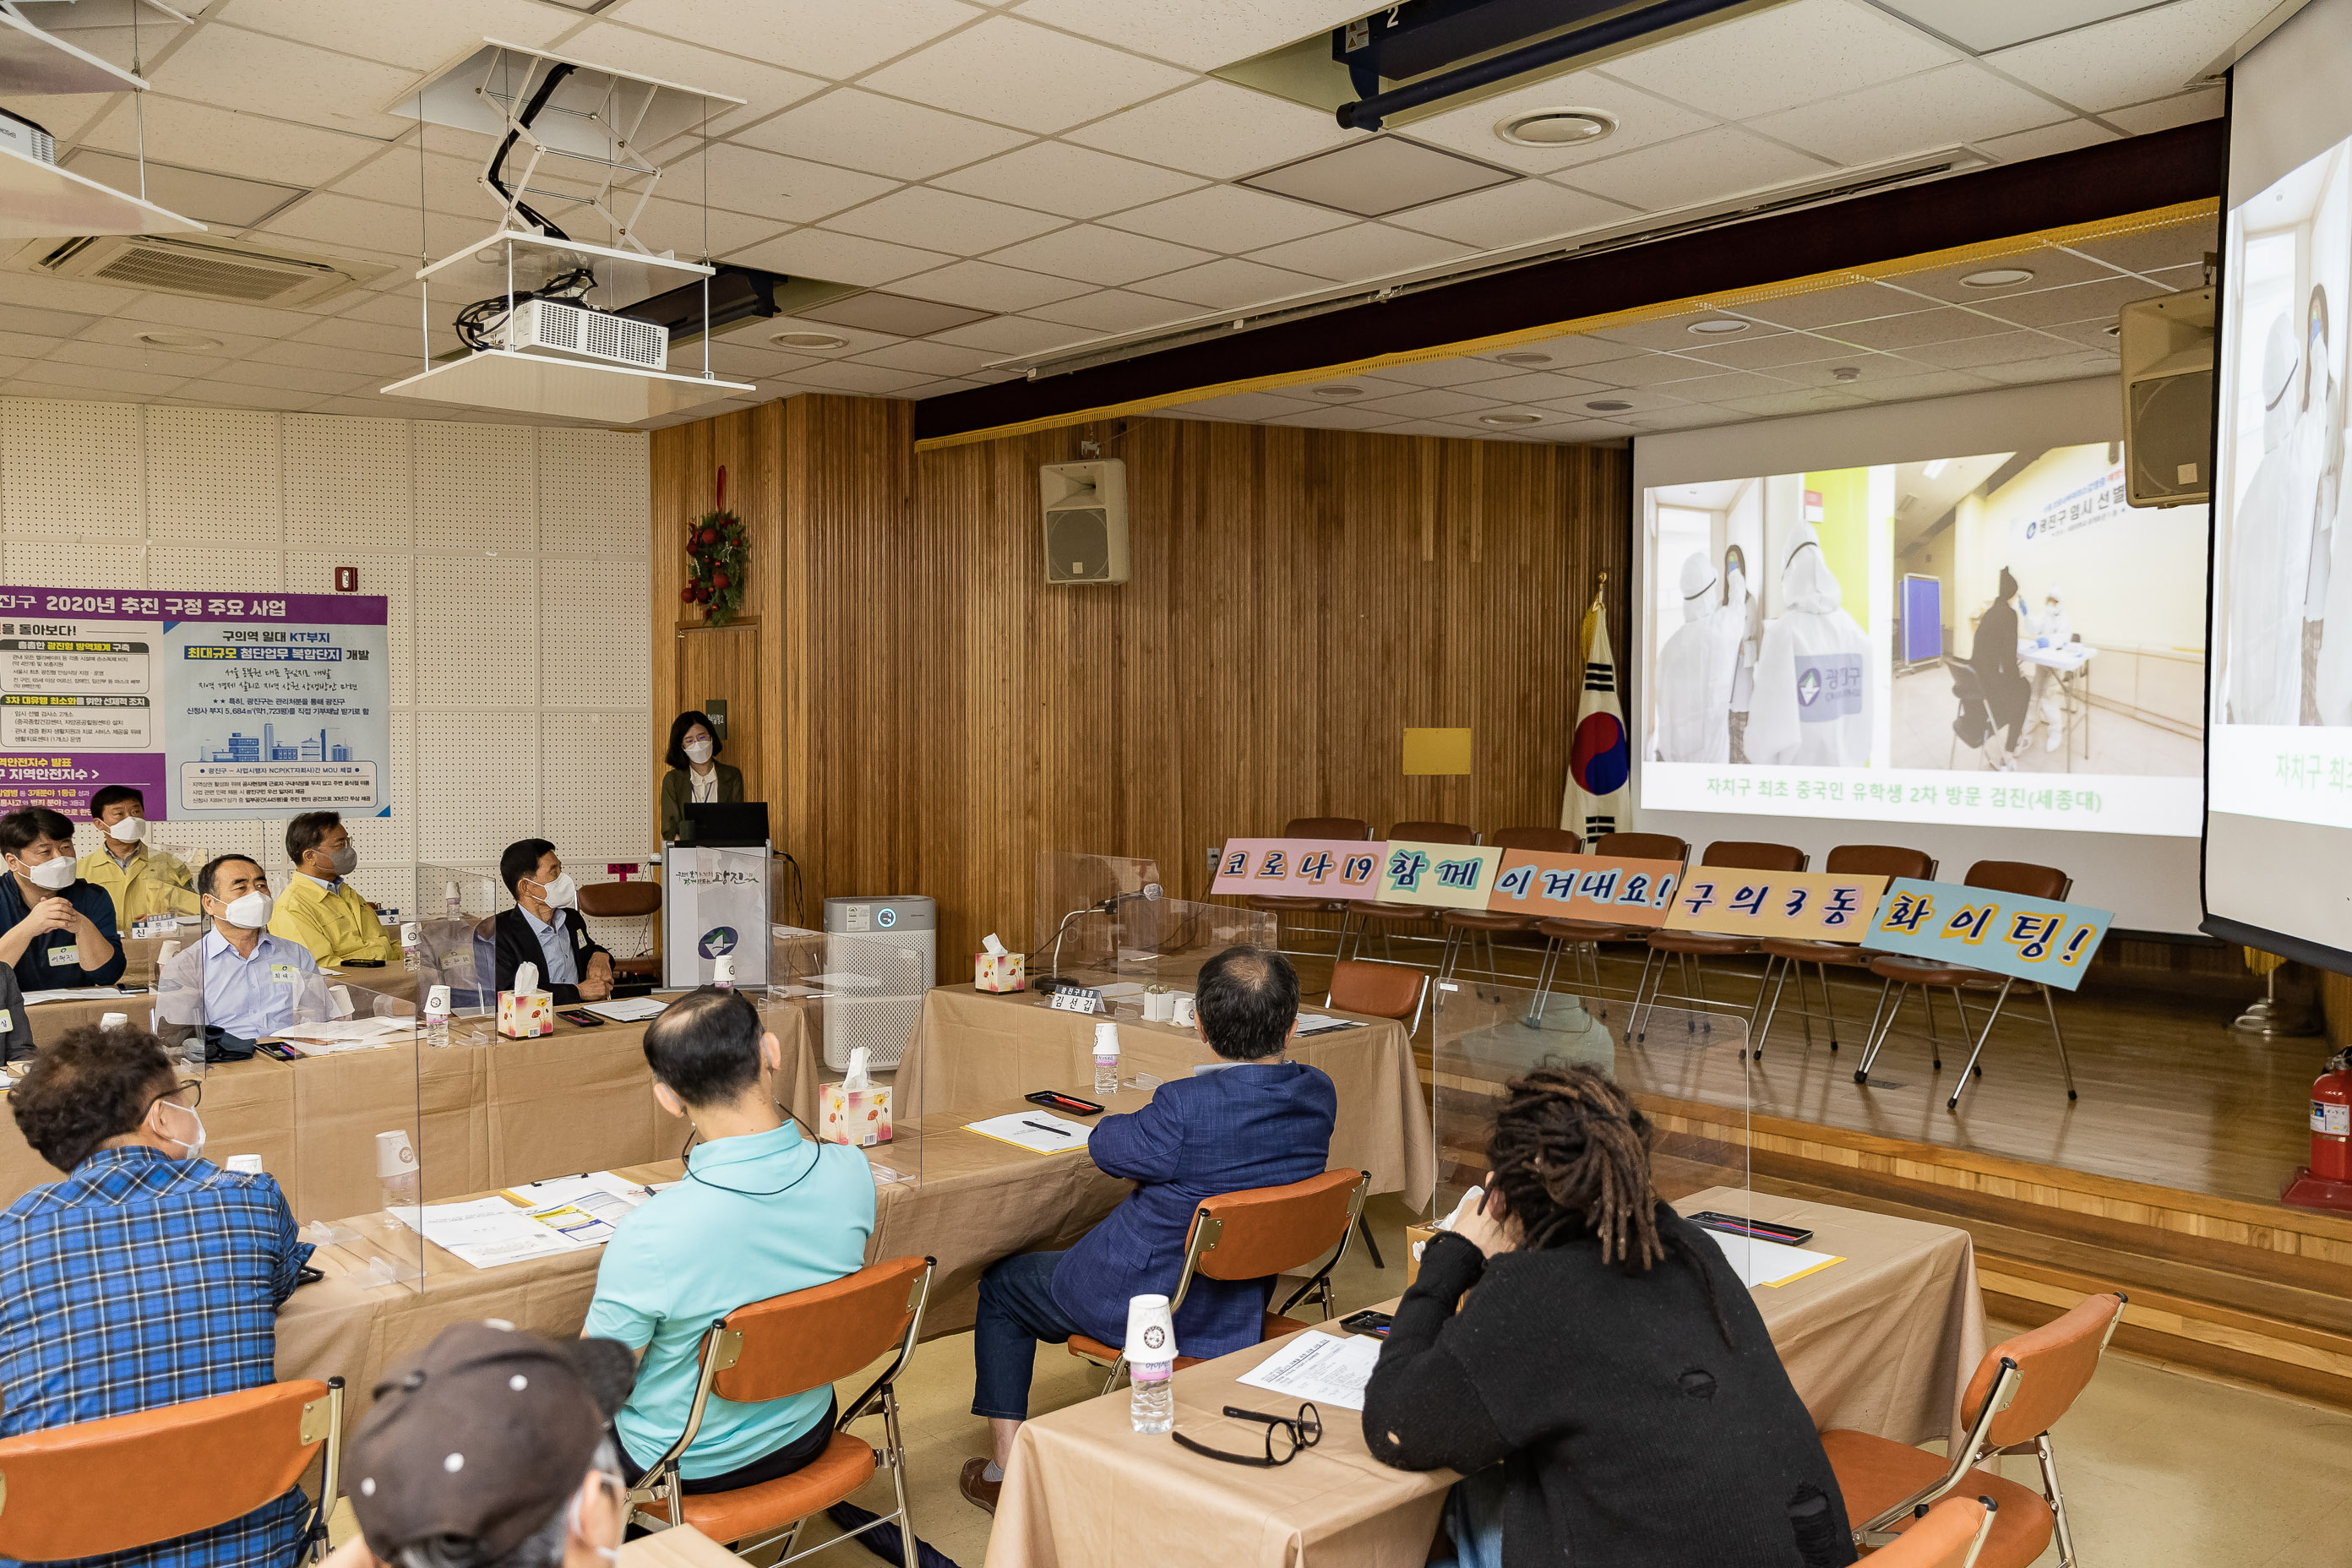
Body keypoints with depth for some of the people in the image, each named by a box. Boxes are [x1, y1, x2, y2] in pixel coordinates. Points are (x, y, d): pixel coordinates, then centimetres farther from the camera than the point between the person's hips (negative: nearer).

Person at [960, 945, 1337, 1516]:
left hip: (1139, 1304, -6)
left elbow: (1104, 1148, -13)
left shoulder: (1187, 1107, -34)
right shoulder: (1319, 1095, -14)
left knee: (1002, 1284, 21)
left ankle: (1010, 1471, 26)